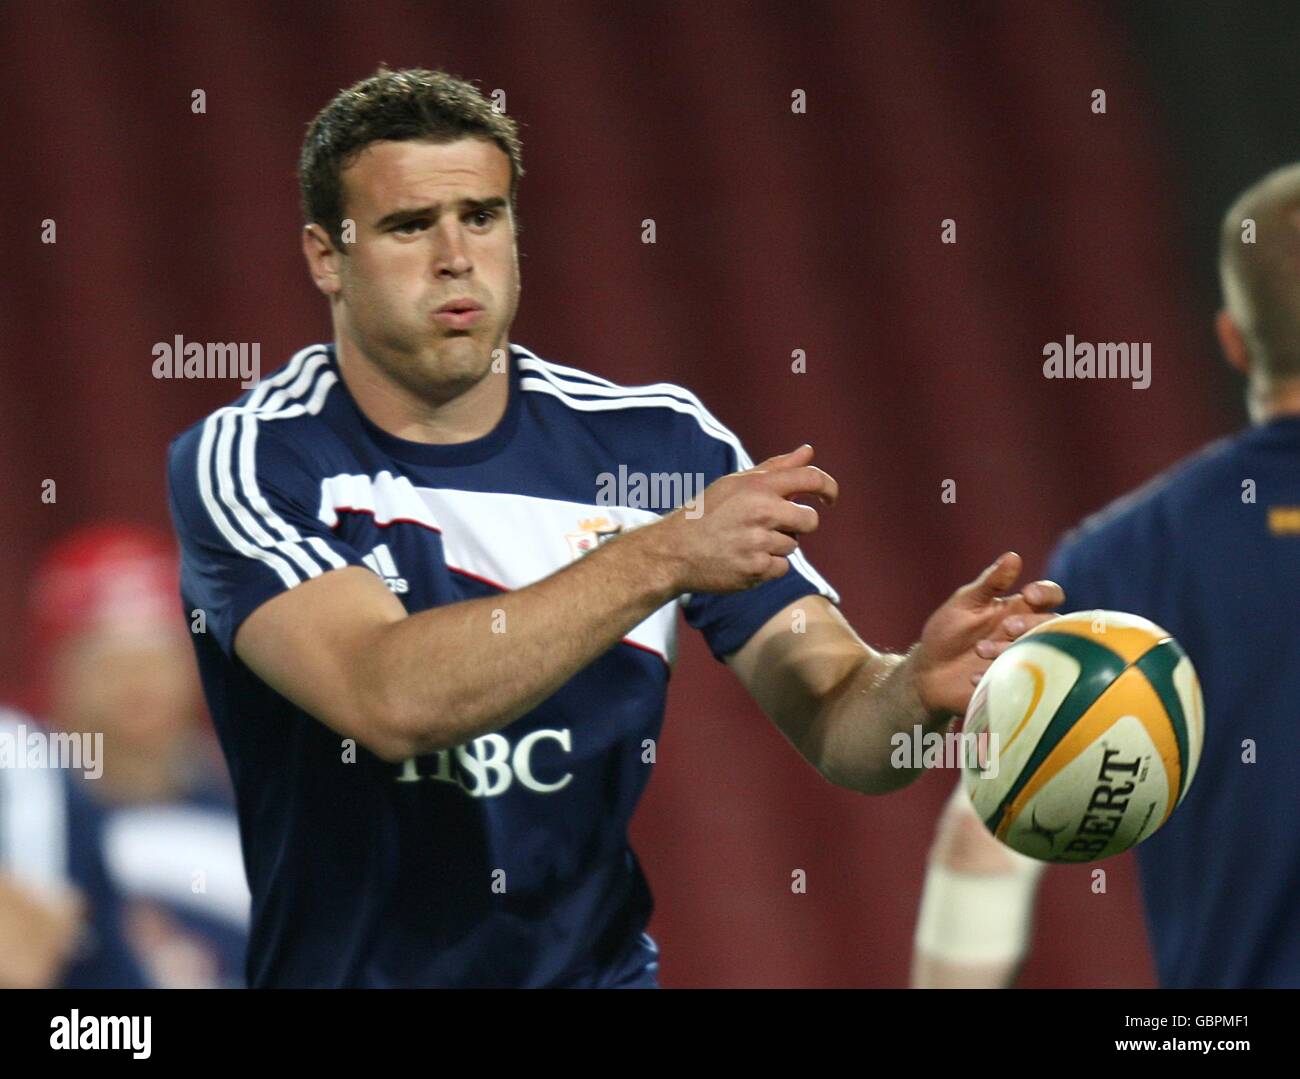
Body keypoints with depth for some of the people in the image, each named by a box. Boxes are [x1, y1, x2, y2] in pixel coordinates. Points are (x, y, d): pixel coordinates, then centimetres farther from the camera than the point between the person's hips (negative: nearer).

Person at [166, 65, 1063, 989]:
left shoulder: (657, 443, 2)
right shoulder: (248, 459, -7)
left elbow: (836, 723, -3)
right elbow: (386, 701, -23)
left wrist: (918, 689, -25)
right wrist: (663, 557, -27)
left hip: (601, 967, 1)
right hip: (341, 973, -1)